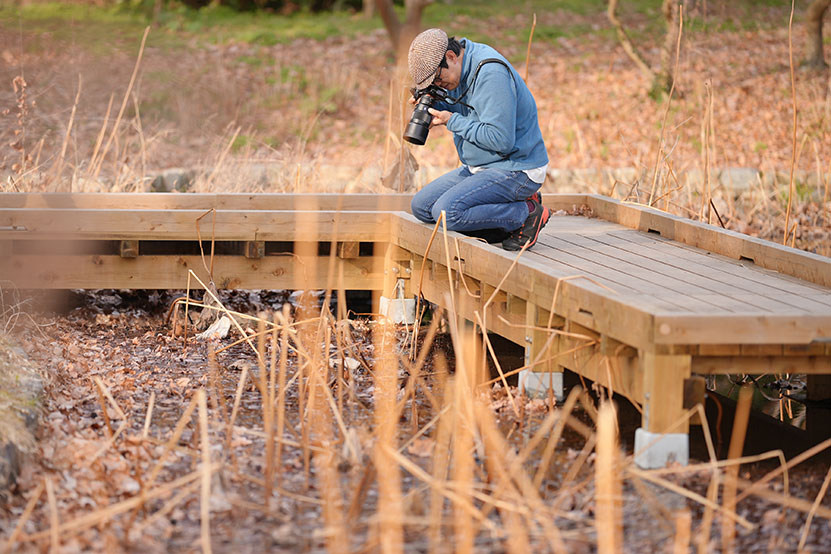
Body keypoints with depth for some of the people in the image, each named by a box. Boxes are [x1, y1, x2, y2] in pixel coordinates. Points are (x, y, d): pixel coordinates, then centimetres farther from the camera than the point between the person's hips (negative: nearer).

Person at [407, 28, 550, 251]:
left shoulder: (491, 73, -24)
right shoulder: (458, 70, 5)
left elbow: (501, 140, -28)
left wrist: (452, 121, -21)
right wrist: (435, 106, -3)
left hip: (517, 170, -10)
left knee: (446, 211, -25)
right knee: (421, 206, 3)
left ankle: (527, 214, -8)